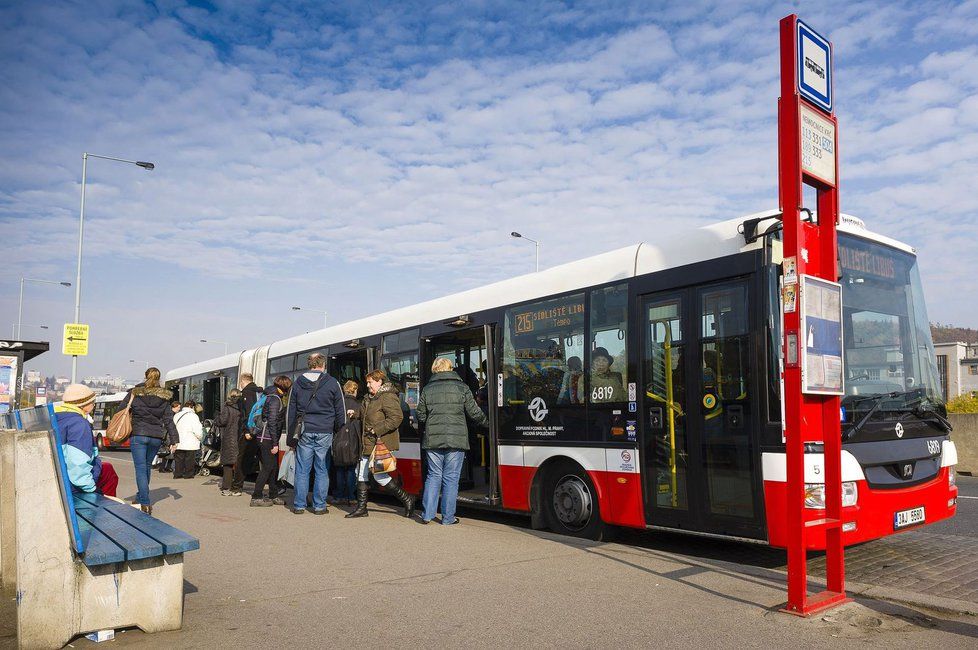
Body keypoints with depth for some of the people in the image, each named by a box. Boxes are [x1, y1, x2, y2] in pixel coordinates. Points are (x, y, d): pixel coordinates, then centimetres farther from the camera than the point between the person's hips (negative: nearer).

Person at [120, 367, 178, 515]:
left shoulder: (135, 393, -2)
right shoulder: (164, 397, 4)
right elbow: (168, 420, 4)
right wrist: (173, 440, 5)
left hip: (138, 435, -3)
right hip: (156, 436, 3)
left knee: (141, 468, -2)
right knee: (146, 466, 20)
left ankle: (145, 504, -11)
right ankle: (141, 497, 34)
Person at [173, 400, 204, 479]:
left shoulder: (176, 416, 9)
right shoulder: (193, 416, -11)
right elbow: (198, 431, -14)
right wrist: (200, 438, 3)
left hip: (178, 444, 5)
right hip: (190, 445, -5)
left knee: (178, 460, 13)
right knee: (190, 460, 3)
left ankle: (177, 474, 15)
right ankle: (188, 474, 6)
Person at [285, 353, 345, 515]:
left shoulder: (298, 383, 7)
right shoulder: (332, 383, 0)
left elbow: (291, 412, 9)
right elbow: (340, 411, 2)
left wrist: (291, 437, 14)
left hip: (304, 432, 2)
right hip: (325, 432, -2)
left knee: (302, 470, 7)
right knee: (322, 470, 4)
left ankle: (299, 505, 10)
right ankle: (319, 506, 7)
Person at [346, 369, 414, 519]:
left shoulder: (388, 397, -14)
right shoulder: (369, 398, 18)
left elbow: (397, 418, -23)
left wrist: (377, 430, -23)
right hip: (367, 444, 10)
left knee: (379, 475, -8)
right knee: (361, 473, 10)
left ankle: (407, 499, 5)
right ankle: (361, 508, 20)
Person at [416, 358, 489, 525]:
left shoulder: (427, 389, 6)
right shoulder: (461, 387, 0)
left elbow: (421, 416, 10)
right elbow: (474, 413, 2)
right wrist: (487, 423, 20)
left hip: (433, 440, 2)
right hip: (456, 440, -2)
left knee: (434, 475, 12)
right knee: (451, 478, 4)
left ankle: (427, 514, 9)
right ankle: (448, 517, 8)